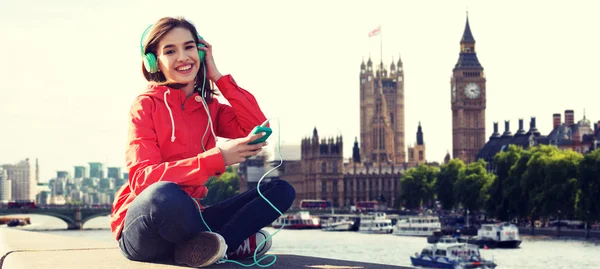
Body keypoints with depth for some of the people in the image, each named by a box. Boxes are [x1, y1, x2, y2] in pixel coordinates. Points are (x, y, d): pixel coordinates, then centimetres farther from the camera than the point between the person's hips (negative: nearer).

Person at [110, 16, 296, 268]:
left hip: (188, 218, 6)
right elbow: (142, 179, -20)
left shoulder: (210, 106, 10)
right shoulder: (146, 104, -7)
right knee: (166, 194, -41)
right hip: (143, 228, -6)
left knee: (280, 191, -6)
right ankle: (232, 243, -15)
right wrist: (215, 159, -29)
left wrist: (219, 77, -4)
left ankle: (200, 246, -22)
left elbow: (258, 129, -6)